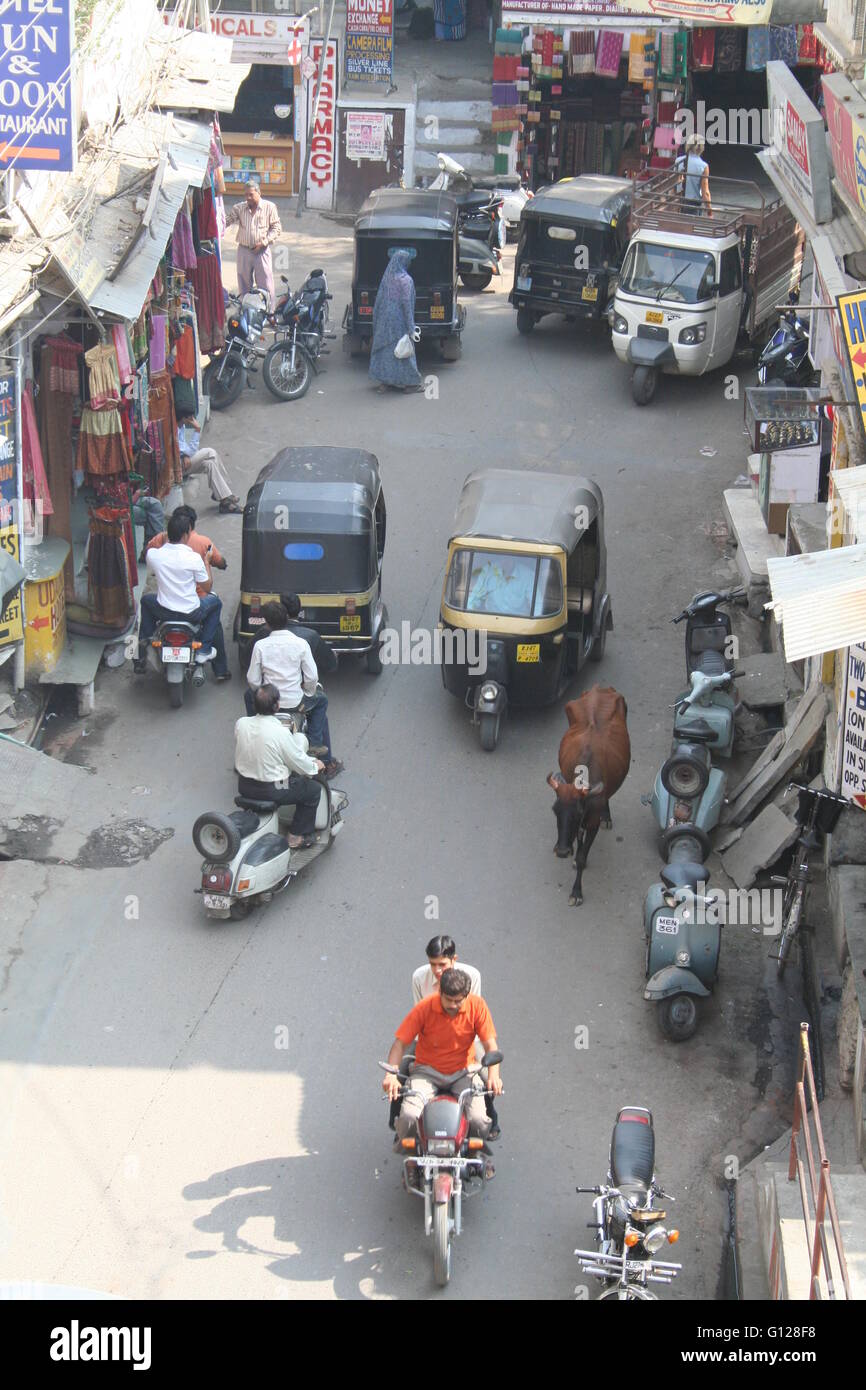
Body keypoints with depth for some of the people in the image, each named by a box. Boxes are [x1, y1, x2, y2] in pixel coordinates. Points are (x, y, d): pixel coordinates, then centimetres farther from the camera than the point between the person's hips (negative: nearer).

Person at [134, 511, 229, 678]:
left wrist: (166, 542, 22)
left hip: (164, 611, 3)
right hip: (191, 613, -2)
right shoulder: (193, 558, -20)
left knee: (146, 600, 35)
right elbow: (207, 587, -7)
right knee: (215, 602, 29)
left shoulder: (153, 554, -11)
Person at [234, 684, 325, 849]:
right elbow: (299, 763, -16)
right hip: (271, 791, -6)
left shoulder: (241, 723, -10)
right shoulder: (281, 733, -27)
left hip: (244, 786, 6)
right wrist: (315, 765, 8)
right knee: (313, 790, 14)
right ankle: (296, 837, 21)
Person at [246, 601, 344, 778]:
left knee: (249, 696, 35)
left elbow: (253, 680, -5)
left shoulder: (260, 645, -10)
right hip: (295, 702, -1)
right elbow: (312, 677, -9)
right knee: (321, 701, 31)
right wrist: (307, 694, 12)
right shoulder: (300, 644, -12)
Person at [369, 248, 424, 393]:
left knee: (385, 347, 13)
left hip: (385, 318, 6)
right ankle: (409, 382, 7)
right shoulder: (405, 279, -16)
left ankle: (384, 380, 16)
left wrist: (378, 319, 17)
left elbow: (379, 298, 8)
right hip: (399, 320, -6)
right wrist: (411, 326, -14)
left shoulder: (387, 277, 3)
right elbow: (406, 303, -17)